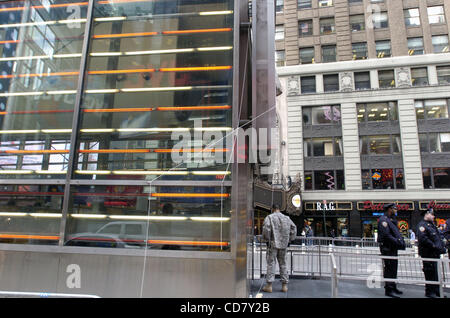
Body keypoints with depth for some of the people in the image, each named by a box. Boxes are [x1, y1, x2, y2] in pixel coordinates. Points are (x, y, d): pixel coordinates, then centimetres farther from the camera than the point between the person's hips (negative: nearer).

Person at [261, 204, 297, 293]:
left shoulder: (269, 217, -4)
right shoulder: (286, 218, 11)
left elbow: (266, 229, -15)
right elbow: (293, 228, 11)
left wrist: (266, 239, -3)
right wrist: (289, 239, 15)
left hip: (273, 244, -4)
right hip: (284, 244, 4)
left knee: (271, 263, 0)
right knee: (283, 263, 12)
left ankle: (269, 285, 0)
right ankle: (284, 285, 14)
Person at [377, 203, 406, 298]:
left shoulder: (392, 220, 18)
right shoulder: (383, 220, -14)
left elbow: (397, 233, 20)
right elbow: (386, 235, -22)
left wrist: (402, 242, 5)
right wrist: (398, 242, -20)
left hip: (394, 248, 10)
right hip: (387, 248, -10)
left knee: (394, 269, 17)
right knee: (389, 269, -6)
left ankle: (393, 287, 28)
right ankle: (388, 290, 0)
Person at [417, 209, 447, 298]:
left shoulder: (432, 225, 21)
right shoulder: (422, 225, -10)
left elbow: (438, 238, 25)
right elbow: (422, 238, -21)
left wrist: (442, 246, 10)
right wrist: (433, 246, -20)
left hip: (436, 253, 9)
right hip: (428, 253, -9)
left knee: (436, 273, 14)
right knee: (430, 273, -4)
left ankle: (436, 291, 24)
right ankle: (429, 292, 5)